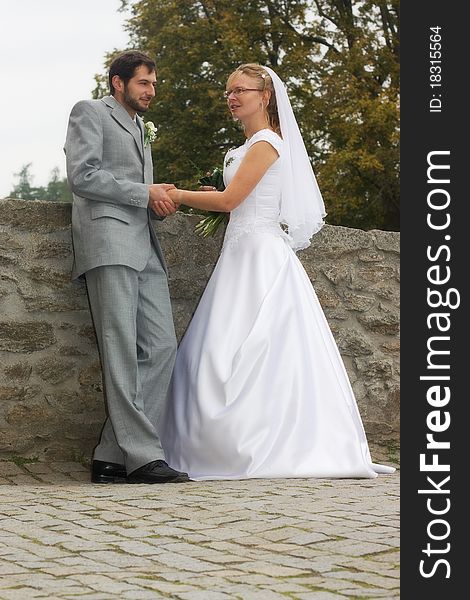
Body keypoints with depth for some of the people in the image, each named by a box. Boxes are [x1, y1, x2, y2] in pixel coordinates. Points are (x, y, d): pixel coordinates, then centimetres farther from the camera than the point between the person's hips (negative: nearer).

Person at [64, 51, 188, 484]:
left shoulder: (139, 132, 33)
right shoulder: (90, 112, 8)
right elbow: (83, 177, -6)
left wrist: (163, 201, 11)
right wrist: (145, 193, -5)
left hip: (144, 249, 8)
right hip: (108, 243, -8)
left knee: (161, 348, -4)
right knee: (122, 351, -13)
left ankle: (113, 456, -5)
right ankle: (142, 455, -18)